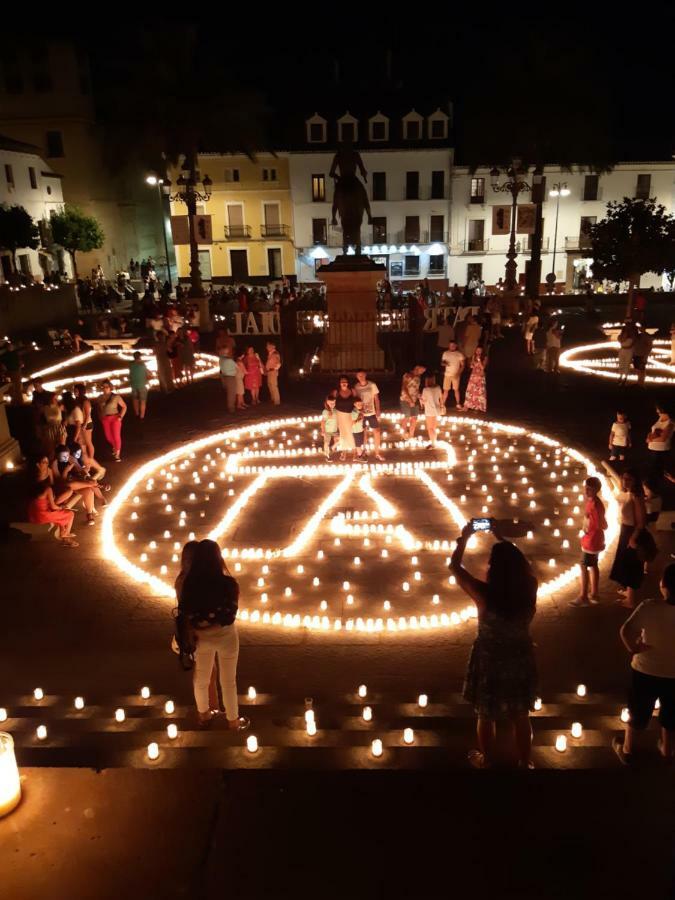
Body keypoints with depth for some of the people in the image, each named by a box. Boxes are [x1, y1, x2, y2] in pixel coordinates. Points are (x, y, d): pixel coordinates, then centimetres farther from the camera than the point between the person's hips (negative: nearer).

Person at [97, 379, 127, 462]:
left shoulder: (116, 397, -12)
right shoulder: (100, 397, 2)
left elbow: (124, 406, -6)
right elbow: (99, 408, 17)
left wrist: (120, 417, -11)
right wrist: (100, 416, 5)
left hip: (115, 418, -4)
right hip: (105, 419, 4)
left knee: (116, 436, -2)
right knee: (108, 437, 12)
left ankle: (117, 454, 11)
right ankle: (115, 447, 43)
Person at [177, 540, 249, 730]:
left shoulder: (188, 583, -20)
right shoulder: (228, 583, -27)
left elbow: (184, 612, -6)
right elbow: (232, 611, -8)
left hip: (200, 636, 3)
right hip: (224, 636, -3)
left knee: (201, 677, 26)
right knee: (228, 680, 18)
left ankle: (203, 714, 48)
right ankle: (233, 720, 36)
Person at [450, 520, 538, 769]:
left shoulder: (484, 594, -28)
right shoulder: (529, 589, -18)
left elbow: (454, 566, -14)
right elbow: (520, 562, 3)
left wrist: (464, 538, -1)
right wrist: (500, 538, 11)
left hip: (489, 663, -3)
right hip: (521, 661, 3)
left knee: (486, 716, 22)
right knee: (520, 717, 24)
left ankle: (486, 761, 43)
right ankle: (524, 763, 43)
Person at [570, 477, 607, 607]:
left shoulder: (595, 504, -25)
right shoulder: (591, 501, 5)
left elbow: (602, 525, -23)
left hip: (591, 541, -10)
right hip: (591, 540, 10)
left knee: (583, 566, -1)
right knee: (592, 566, 17)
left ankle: (583, 597, 7)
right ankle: (594, 594, 28)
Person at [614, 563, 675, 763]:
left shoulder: (650, 607, -25)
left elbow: (626, 630, -34)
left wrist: (632, 647, -17)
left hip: (646, 670, -2)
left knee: (638, 711, 20)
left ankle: (627, 750, 37)